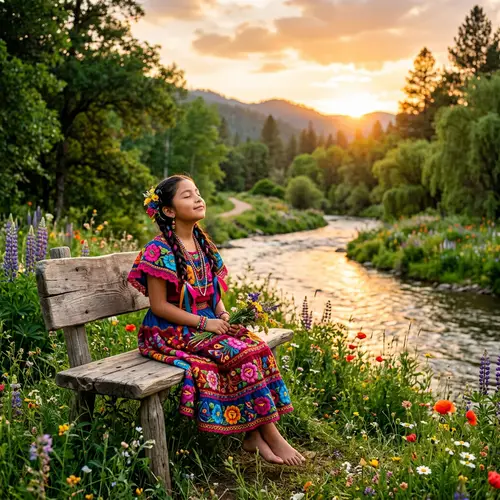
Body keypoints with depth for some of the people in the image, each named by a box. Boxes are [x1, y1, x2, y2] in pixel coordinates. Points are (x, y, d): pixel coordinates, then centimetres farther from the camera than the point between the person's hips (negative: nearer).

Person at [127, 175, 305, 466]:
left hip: (208, 324, 7)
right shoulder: (160, 251, -14)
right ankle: (271, 435, -10)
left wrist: (224, 316, -4)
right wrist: (204, 323, -18)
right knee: (241, 353, -24)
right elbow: (159, 305, -16)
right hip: (173, 333, -7)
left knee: (256, 345, -17)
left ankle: (254, 434, -12)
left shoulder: (204, 245, 9)